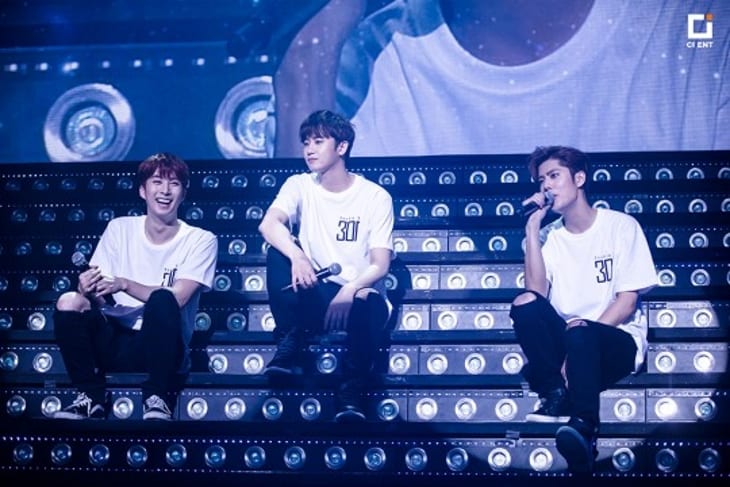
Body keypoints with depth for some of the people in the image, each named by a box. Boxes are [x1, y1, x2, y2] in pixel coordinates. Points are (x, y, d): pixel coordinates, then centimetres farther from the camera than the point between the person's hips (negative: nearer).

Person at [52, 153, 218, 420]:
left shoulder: (201, 240, -1)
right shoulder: (119, 229, 7)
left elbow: (177, 298, -15)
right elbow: (101, 298, 1)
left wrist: (124, 285, -27)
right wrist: (88, 290, -24)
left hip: (162, 347, -2)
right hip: (114, 342, 3)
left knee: (163, 299, -32)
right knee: (70, 301, -24)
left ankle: (157, 399, -18)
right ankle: (92, 397, -8)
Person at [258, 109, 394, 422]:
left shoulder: (375, 196, -3)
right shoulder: (299, 186, 3)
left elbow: (381, 264, -10)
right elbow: (268, 224, -17)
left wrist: (350, 290, -31)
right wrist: (297, 257, -38)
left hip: (357, 294, -2)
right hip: (314, 296, 3)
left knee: (372, 306, -38)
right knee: (280, 251, -23)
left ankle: (351, 392, -22)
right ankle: (289, 344, -18)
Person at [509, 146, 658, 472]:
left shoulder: (621, 226, 0)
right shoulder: (547, 236, 9)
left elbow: (628, 300, -7)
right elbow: (537, 292, -9)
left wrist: (586, 330, -21)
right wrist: (532, 226, -10)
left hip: (616, 339, -4)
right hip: (564, 339, 4)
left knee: (582, 337, -38)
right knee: (525, 303, -26)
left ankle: (583, 426, -35)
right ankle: (558, 394, -23)